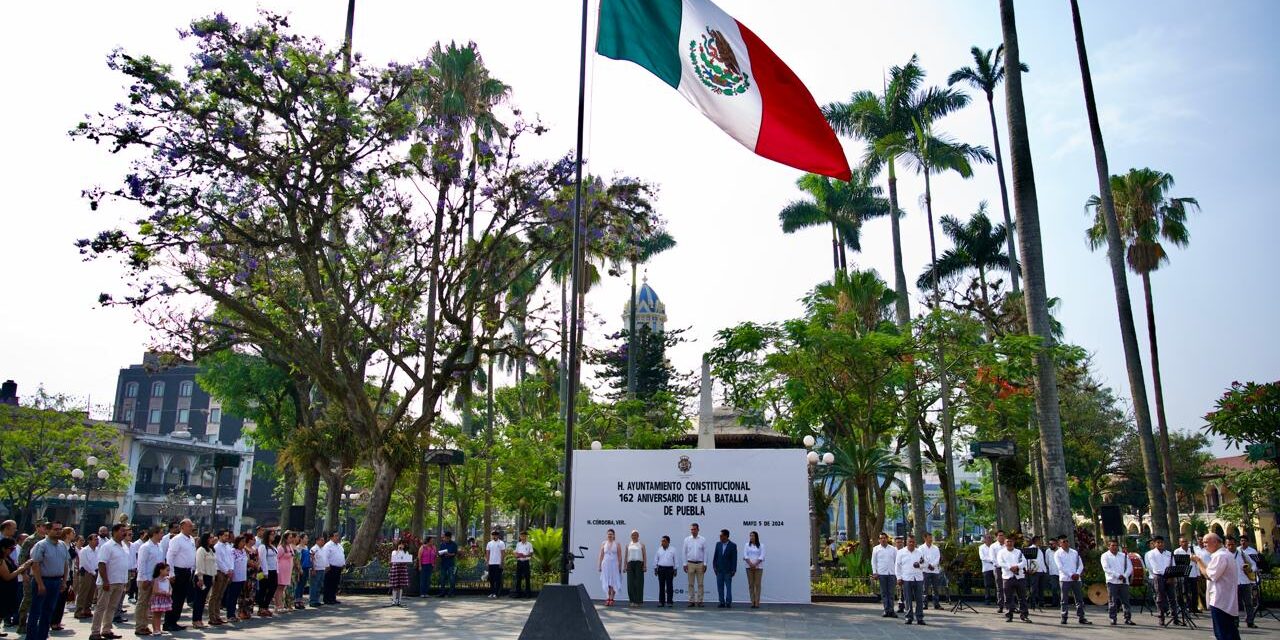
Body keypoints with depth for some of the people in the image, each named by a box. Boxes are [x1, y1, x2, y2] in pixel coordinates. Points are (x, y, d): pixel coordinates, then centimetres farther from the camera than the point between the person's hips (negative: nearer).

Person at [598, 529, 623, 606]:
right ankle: (608, 598, 7)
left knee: (613, 582, -3)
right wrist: (599, 565, 4)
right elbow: (601, 556, 9)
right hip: (605, 565, 2)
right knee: (606, 582, 1)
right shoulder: (603, 544, 9)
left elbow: (620, 557, 1)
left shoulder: (617, 544, 3)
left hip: (614, 565, -2)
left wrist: (620, 567, -4)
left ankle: (612, 599, 0)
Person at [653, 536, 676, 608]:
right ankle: (661, 601, 8)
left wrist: (675, 570, 2)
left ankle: (669, 602, 2)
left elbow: (675, 560, 6)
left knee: (669, 586, -2)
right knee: (661, 586, 3)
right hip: (661, 569, 2)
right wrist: (655, 569, 6)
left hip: (669, 569, -2)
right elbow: (655, 560, 11)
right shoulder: (658, 550, 7)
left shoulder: (672, 550, 3)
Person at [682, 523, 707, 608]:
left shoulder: (703, 540, 3)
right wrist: (685, 564, 1)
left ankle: (699, 601, 2)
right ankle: (691, 601, 4)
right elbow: (684, 552, 7)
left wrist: (705, 564, -2)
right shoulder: (687, 539, 5)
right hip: (690, 564, 1)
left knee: (700, 584, -1)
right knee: (691, 584, 1)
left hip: (700, 564, 0)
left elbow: (705, 552, 3)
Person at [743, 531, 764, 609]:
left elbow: (762, 556, -4)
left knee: (757, 584, -5)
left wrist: (755, 564, -15)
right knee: (750, 584, 0)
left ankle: (757, 602, -3)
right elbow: (745, 555, 1)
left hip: (758, 567, -2)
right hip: (749, 567, 2)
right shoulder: (747, 545, 9)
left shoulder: (761, 546, 4)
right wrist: (750, 564, -13)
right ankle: (752, 602, 2)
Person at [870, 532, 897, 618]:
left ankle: (891, 610, 3)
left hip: (892, 573, 1)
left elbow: (896, 561, 9)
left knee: (891, 592, 1)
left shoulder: (893, 549, 9)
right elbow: (873, 561, 8)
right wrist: (874, 573, 1)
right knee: (884, 592, 1)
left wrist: (897, 573, 2)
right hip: (881, 573, -1)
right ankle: (886, 610, 4)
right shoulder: (876, 549, 6)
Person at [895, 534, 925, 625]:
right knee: (908, 600, 0)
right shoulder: (901, 552, 6)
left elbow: (924, 564, 13)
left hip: (918, 578, 2)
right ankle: (909, 617, 8)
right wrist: (899, 578, -1)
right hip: (906, 579, -2)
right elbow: (897, 566, 6)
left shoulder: (920, 552, 11)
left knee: (919, 599, 0)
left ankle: (920, 618, 5)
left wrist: (919, 565, -10)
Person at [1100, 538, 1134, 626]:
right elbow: (1106, 568, -7)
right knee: (1112, 602, -3)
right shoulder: (1105, 556, 4)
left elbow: (1130, 567, 8)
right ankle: (1112, 619, 1)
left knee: (1126, 600, 1)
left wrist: (1124, 576, -8)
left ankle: (1127, 618, 6)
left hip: (1124, 581, 3)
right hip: (1112, 581, -3)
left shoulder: (1124, 556, 16)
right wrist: (1117, 575, -15)